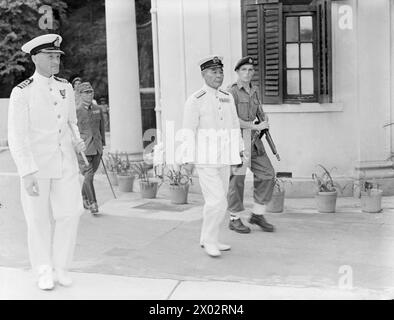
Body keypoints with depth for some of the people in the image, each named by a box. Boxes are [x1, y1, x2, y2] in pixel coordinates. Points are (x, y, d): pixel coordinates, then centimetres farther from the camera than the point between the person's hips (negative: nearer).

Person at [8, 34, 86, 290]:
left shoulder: (66, 87, 3)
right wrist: (27, 173, -23)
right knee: (39, 219, 6)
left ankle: (61, 266, 18)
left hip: (65, 163, 4)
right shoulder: (22, 93, -14)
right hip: (35, 165, -4)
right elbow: (16, 137, -16)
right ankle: (45, 271, 22)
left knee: (70, 214, 0)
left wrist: (78, 141, -4)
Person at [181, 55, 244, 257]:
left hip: (223, 160, 7)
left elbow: (234, 125, 15)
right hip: (205, 160, -7)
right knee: (217, 202, -13)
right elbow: (188, 132, -13)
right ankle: (210, 240, 4)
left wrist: (240, 150, 13)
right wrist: (187, 160, -16)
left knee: (217, 201, 12)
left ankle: (208, 240, 25)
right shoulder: (195, 100, -11)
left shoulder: (227, 98, 8)